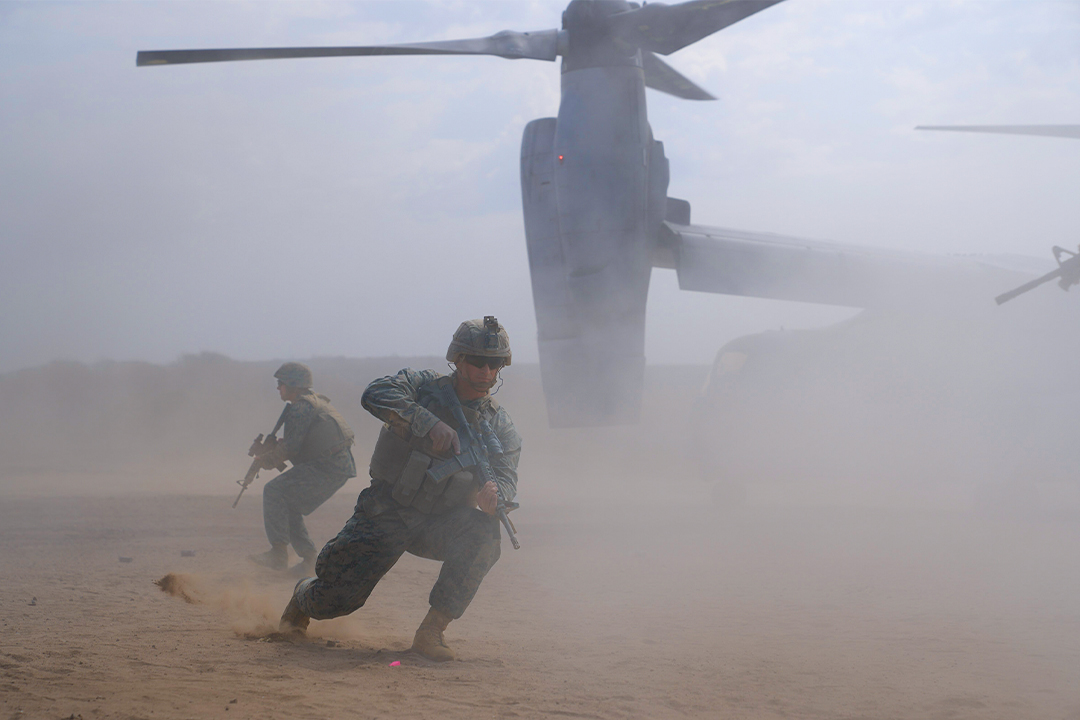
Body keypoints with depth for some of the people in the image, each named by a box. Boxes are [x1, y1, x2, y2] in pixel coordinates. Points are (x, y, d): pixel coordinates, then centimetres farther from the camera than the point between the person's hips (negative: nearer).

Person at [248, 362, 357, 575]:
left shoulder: (300, 408, -11)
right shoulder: (315, 402, 22)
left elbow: (291, 446, -17)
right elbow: (297, 442, 25)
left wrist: (267, 460, -1)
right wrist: (269, 449, 13)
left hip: (327, 467, -10)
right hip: (340, 467, 10)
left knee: (274, 491, -13)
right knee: (289, 507, 15)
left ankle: (279, 553, -17)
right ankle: (309, 561, 13)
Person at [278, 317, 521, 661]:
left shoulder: (501, 427, 1)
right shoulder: (424, 385, -7)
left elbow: (506, 475, -10)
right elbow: (376, 394, -25)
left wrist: (494, 492, -35)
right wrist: (430, 424, -35)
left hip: (440, 525, 2)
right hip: (387, 514, -2)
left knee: (483, 535, -30)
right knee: (336, 598, -7)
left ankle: (431, 632, -20)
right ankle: (304, 597, 33)